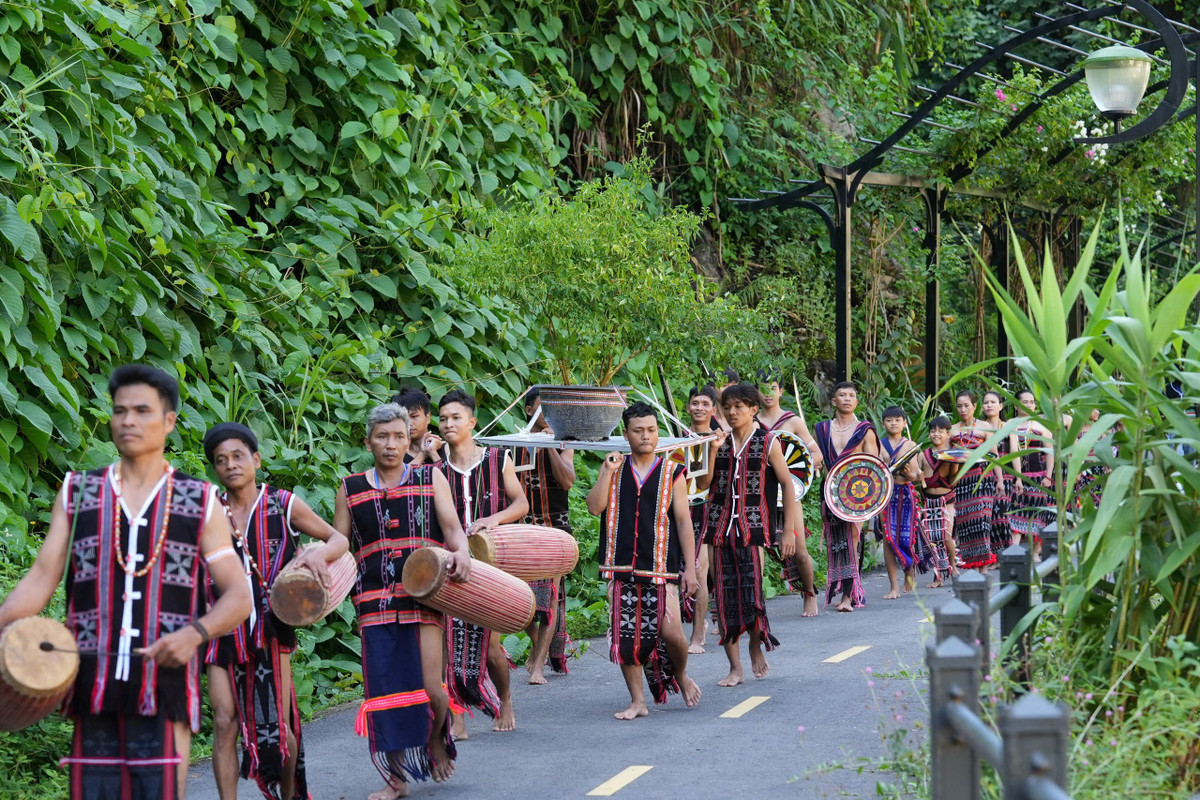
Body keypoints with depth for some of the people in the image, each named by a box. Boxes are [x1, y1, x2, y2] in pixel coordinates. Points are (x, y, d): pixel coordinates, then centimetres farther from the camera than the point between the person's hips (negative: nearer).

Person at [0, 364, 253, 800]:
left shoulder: (201, 503, 8)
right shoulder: (77, 492, 12)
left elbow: (238, 596, 6)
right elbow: (41, 579, 7)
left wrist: (195, 632, -14)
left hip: (164, 690, -2)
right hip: (93, 693, 2)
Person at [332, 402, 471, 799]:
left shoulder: (430, 478, 9)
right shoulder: (351, 489, 12)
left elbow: (453, 528, 1)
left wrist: (461, 552, -21)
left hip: (425, 596, -1)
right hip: (376, 599, 1)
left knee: (431, 687, -8)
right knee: (384, 689, -1)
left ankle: (436, 740, 25)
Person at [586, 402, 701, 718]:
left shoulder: (672, 473, 5)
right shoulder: (614, 469, 10)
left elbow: (684, 521, 4)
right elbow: (595, 507, -1)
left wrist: (689, 567, -1)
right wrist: (607, 471, -10)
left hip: (662, 566, -2)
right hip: (622, 565, 2)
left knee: (670, 630, -12)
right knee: (626, 633, 0)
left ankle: (681, 675, 19)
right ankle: (637, 700, 10)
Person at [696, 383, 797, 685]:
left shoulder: (768, 443, 1)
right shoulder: (720, 441, 10)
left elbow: (787, 485, 3)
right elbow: (703, 483, 4)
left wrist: (789, 530, -2)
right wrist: (712, 450, -8)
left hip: (753, 527, -3)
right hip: (719, 526, 4)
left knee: (751, 592, -13)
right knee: (724, 596, 1)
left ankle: (756, 645, 17)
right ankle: (734, 668, 7)